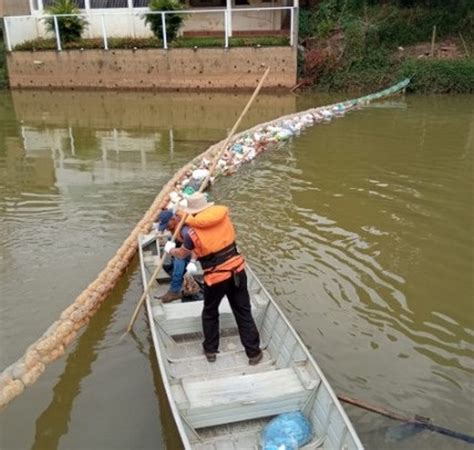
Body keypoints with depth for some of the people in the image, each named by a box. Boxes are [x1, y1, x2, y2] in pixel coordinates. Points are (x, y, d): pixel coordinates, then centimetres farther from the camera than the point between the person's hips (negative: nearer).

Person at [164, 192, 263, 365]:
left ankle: (210, 350, 34)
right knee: (243, 313, 14)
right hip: (238, 270, 3)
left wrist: (170, 249, 31)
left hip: (216, 277, -3)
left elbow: (182, 254, 8)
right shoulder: (223, 214, 0)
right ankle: (254, 353, 21)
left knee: (209, 314, 22)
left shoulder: (191, 231, -11)